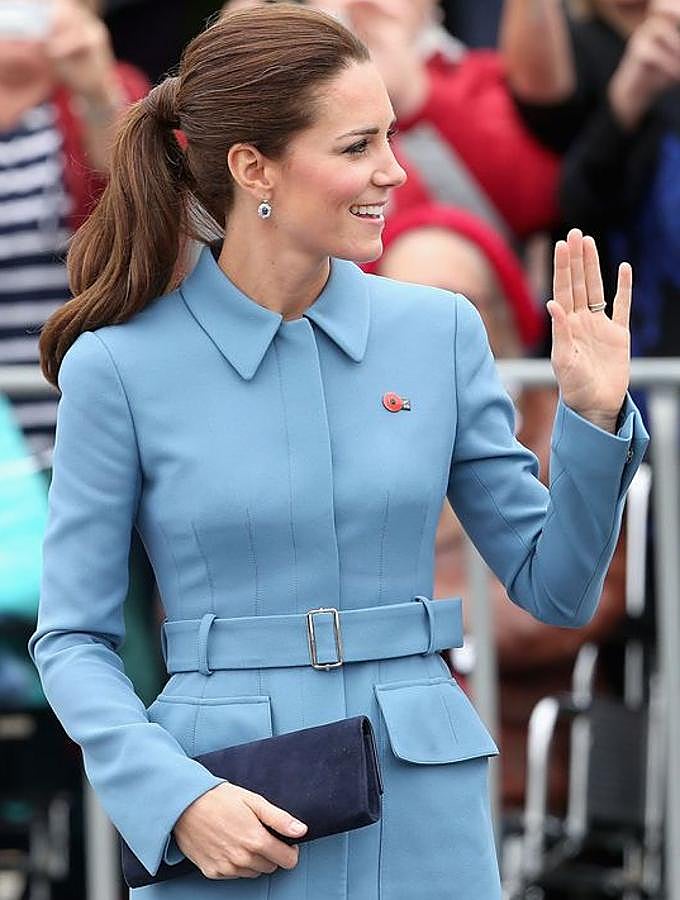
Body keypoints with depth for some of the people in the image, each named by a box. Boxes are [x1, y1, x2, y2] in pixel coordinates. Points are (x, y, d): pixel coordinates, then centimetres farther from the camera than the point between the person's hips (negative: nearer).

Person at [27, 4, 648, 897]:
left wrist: (594, 418, -6)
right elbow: (74, 639, -1)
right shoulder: (118, 366, -5)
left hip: (426, 823, 3)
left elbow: (555, 589, 8)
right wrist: (176, 798, -14)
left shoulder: (440, 330, 3)